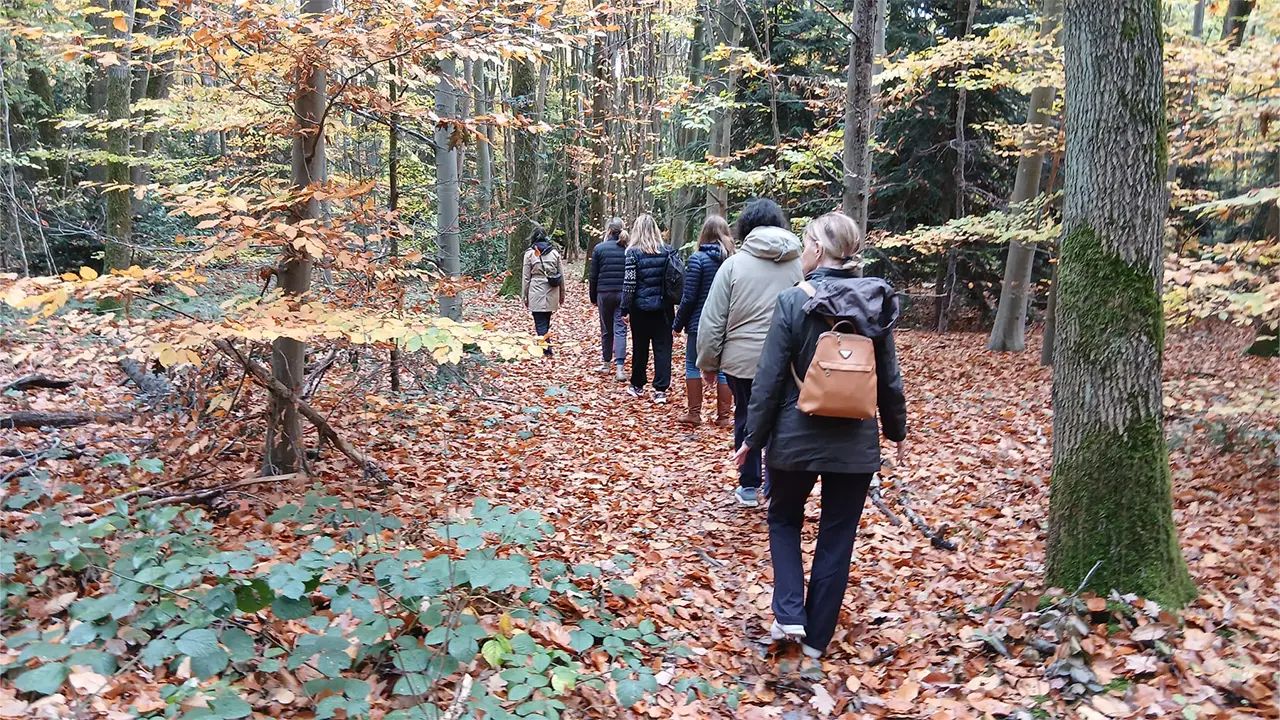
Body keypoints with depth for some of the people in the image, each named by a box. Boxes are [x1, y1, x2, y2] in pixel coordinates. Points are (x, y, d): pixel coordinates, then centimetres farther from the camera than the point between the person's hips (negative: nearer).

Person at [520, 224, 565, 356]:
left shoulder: (530, 253, -3)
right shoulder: (554, 251, 6)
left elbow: (526, 277, -1)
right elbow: (561, 274, 10)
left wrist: (524, 296, 7)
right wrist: (562, 294, 19)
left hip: (536, 292, -4)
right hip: (551, 292, 4)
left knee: (540, 323, -2)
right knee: (546, 322, 15)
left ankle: (547, 350, -11)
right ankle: (546, 345, 19)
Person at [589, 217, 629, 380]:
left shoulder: (599, 248, -2)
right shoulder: (628, 249, 0)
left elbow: (593, 276, 0)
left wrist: (593, 297, 10)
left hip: (604, 293, 0)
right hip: (623, 294, 0)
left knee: (606, 330, 14)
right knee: (620, 330, -2)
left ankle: (607, 363, 24)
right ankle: (620, 368, -13)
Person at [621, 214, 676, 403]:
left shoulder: (634, 252, -9)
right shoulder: (668, 250, 0)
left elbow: (629, 283, -12)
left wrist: (625, 307, -5)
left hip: (641, 306, -2)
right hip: (663, 307, 2)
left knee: (640, 347, 12)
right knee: (663, 347, 4)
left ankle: (637, 385, 25)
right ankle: (660, 389, 1)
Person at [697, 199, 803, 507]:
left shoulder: (735, 263, -5)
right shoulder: (797, 263, -2)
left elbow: (712, 320, -5)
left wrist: (708, 363, 5)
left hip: (741, 357, 0)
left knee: (746, 420, 16)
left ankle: (749, 487, 24)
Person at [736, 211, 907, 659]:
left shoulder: (793, 302, -14)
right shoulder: (876, 302, -2)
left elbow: (770, 380, -11)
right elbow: (889, 379, 4)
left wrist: (753, 437, -1)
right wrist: (896, 430, 19)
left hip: (796, 439, -3)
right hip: (856, 445, 3)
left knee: (784, 521, 21)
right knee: (837, 539, 13)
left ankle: (789, 615, 8)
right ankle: (817, 638, 22)